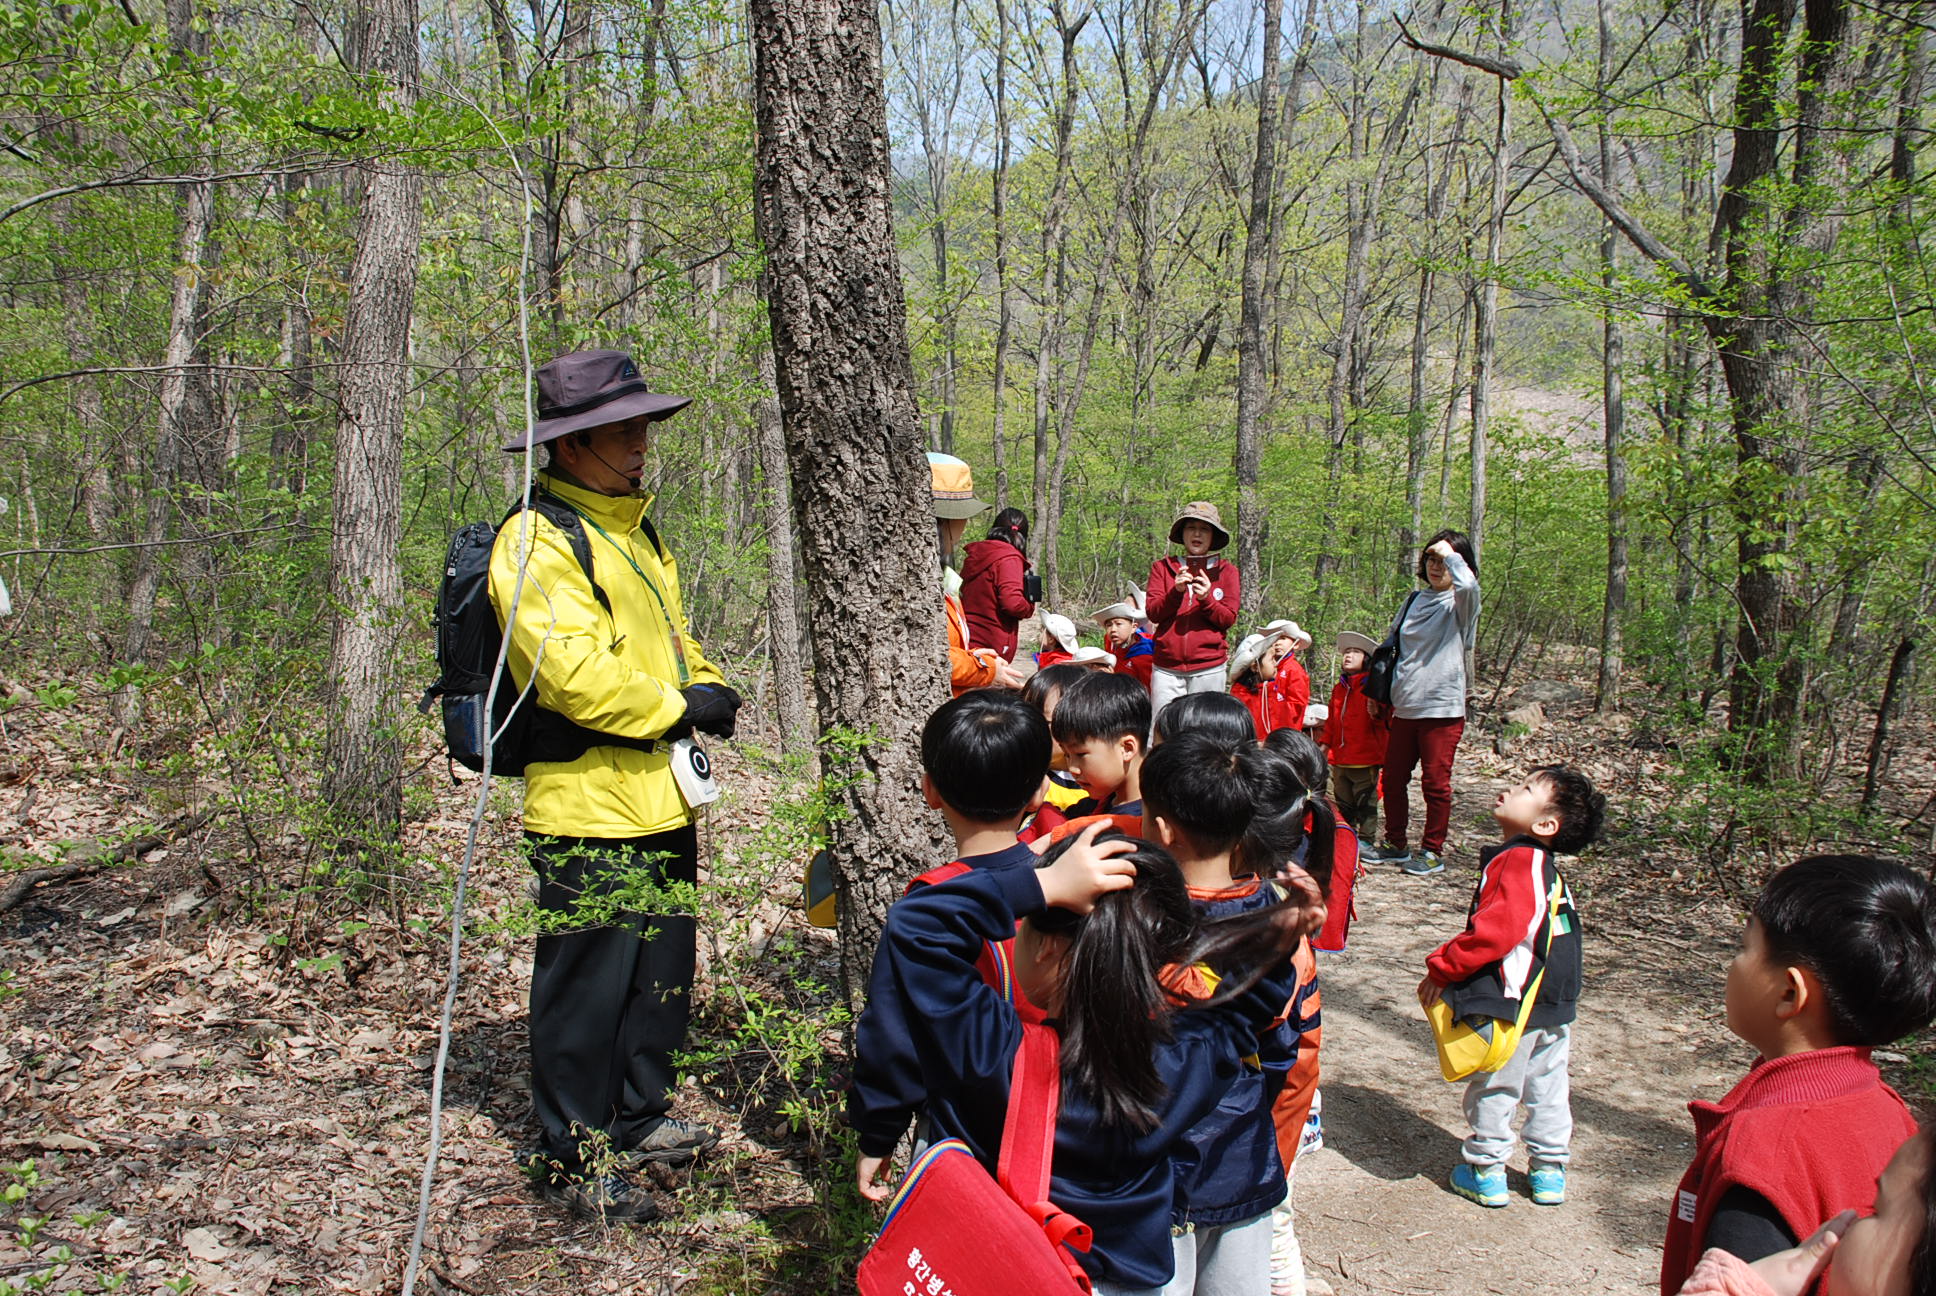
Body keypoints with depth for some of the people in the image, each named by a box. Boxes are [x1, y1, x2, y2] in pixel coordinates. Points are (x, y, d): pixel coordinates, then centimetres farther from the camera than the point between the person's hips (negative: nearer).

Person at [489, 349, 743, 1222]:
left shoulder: (631, 527, 16)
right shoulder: (536, 541, -15)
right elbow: (570, 672, -24)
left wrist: (705, 684, 5)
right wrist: (677, 705, -15)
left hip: (661, 798, 10)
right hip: (590, 806, -9)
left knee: (662, 972, 19)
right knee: (587, 984, 1)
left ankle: (640, 1120, 36)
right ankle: (572, 1161, 16)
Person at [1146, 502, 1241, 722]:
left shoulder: (1227, 571, 9)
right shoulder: (1162, 567, 11)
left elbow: (1228, 619, 2)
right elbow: (1152, 612, 1)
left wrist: (1206, 599, -16)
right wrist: (1176, 592, -16)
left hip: (1208, 667, -1)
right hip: (1166, 666, 1)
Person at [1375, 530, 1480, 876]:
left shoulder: (1460, 603, -4)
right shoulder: (1414, 599, 13)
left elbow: (1467, 584, -30)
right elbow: (1393, 645, 23)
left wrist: (1450, 553, -13)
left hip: (1442, 707, -6)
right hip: (1405, 706, 6)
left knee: (1435, 782, 0)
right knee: (1393, 779, 11)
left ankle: (1432, 852, 12)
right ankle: (1395, 844, 24)